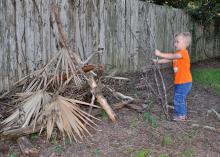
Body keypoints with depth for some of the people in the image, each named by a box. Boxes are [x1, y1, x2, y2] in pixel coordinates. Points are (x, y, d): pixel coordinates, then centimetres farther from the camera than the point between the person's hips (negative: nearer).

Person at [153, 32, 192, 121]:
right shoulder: (178, 54, 14)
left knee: (178, 98, -7)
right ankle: (182, 114, 30)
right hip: (179, 82, 10)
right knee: (178, 98, 18)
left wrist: (160, 54, -30)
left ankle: (181, 115, 6)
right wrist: (158, 61, 0)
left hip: (184, 82, -10)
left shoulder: (183, 52, -17)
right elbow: (168, 59, 11)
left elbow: (172, 56, -29)